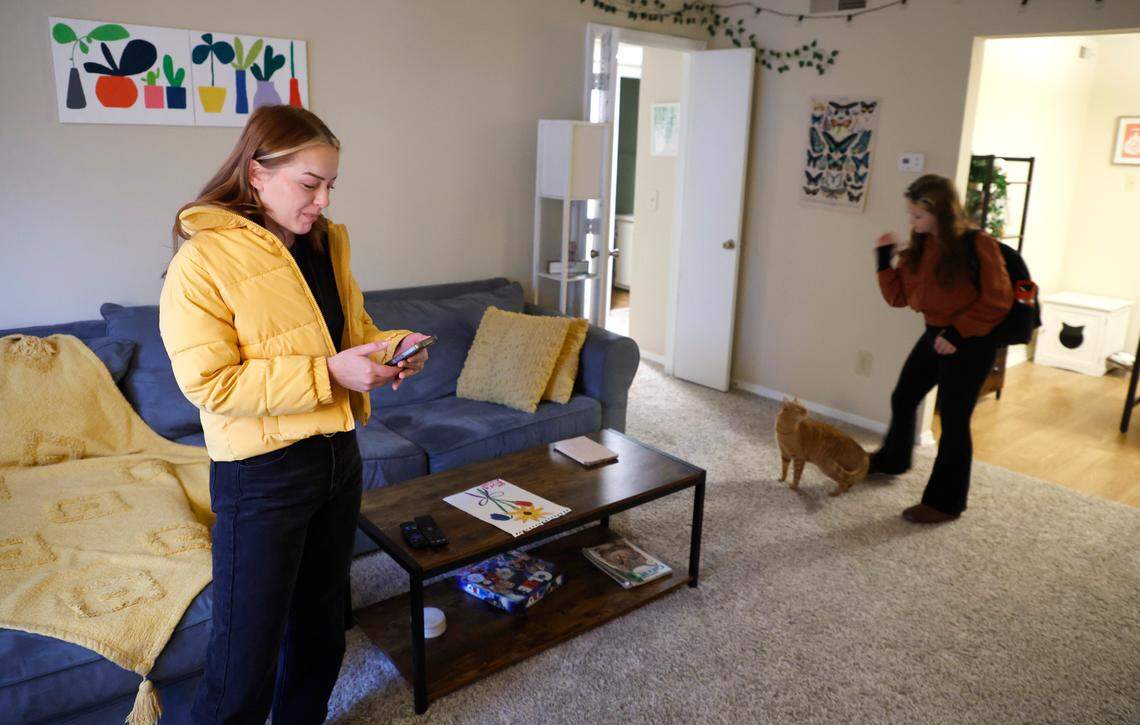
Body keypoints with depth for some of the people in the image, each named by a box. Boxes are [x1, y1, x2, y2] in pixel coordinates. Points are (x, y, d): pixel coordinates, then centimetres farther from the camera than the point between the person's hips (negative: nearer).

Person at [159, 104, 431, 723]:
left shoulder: (325, 243, 6)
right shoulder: (203, 259, -15)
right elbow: (209, 383, -21)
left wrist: (392, 347, -4)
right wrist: (327, 373, -26)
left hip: (338, 457, 7)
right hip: (262, 475, -7)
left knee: (321, 624, 23)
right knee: (246, 655, 2)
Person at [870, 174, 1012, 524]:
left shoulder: (978, 245, -18)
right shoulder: (918, 248, 2)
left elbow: (998, 302, -16)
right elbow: (897, 297, 6)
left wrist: (957, 332, -20)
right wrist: (885, 259, -4)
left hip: (971, 344, -7)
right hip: (935, 336, 8)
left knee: (953, 420, 1)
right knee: (902, 398, 20)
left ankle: (945, 502, 15)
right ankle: (891, 459, 46)